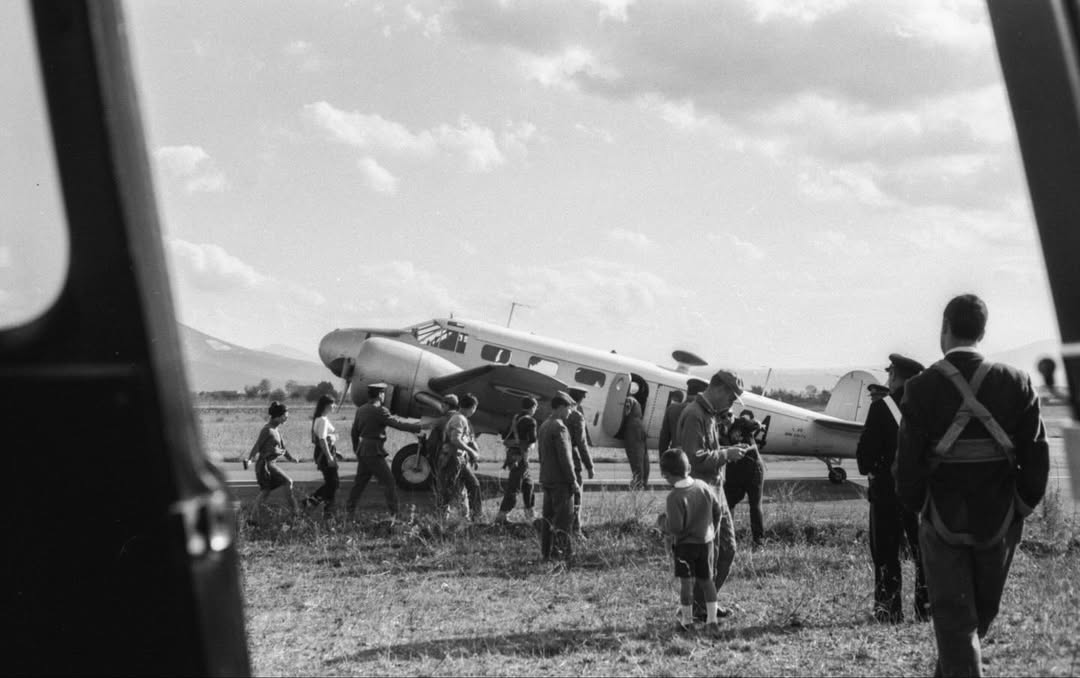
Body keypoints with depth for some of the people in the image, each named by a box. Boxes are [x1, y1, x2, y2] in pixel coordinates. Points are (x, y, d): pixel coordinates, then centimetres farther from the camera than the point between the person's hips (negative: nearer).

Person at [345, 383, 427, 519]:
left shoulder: (361, 410, 11)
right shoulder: (379, 411, -15)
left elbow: (354, 433, 19)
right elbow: (398, 423, -18)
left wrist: (357, 450, 29)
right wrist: (419, 426, -12)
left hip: (362, 450, 8)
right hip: (374, 452, -8)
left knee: (360, 482, 15)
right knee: (388, 482, -3)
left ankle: (349, 510, 19)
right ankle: (393, 513, -4)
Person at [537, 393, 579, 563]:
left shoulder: (543, 426, 13)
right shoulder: (559, 428, -16)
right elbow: (564, 457, -19)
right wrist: (573, 480, -14)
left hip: (546, 478, 9)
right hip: (560, 479, -9)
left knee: (548, 516, 10)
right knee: (564, 517, -5)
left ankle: (546, 551, 13)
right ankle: (560, 550, -7)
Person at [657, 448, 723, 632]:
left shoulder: (675, 497, -22)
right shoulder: (703, 486, -4)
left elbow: (675, 527, -24)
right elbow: (717, 511, 6)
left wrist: (662, 522, -4)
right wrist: (711, 531, 21)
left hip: (684, 544, -5)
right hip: (706, 541, 5)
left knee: (686, 581, 4)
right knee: (706, 579, 14)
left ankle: (686, 619, 11)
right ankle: (712, 619, 14)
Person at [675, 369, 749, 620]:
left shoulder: (709, 414, 16)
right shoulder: (694, 415, -18)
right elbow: (696, 458, -24)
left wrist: (728, 450, 12)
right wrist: (726, 454, -16)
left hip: (715, 489, 10)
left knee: (727, 549, 13)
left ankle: (707, 601, 23)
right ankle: (698, 607, 9)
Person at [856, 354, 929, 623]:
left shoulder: (881, 407, -10)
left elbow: (866, 449, -10)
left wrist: (867, 469, 7)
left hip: (887, 490, -3)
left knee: (886, 552, 5)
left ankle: (888, 608, 5)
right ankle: (927, 606, 11)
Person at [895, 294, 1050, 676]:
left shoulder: (922, 388, -11)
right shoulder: (1016, 384, -7)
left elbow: (908, 463, -11)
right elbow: (1037, 458, -7)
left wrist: (916, 505, 6)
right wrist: (1021, 506, 7)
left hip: (944, 523, -2)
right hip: (999, 523, 2)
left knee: (954, 620, 4)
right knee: (982, 613, 22)